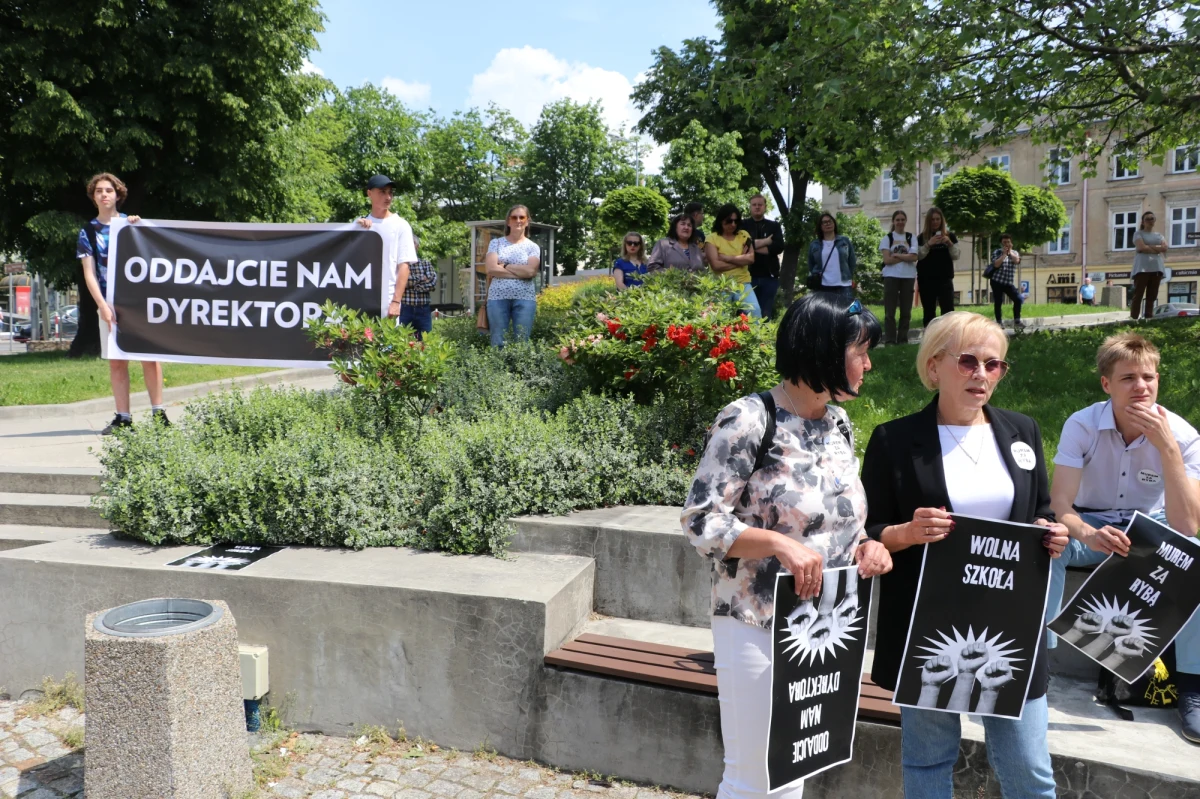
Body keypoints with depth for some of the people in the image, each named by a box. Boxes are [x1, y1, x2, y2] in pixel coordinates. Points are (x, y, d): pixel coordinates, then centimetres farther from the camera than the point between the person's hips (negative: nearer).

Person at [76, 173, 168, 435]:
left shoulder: (132, 223, 11)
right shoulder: (88, 232, 10)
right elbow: (89, 274, 4)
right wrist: (102, 305, -9)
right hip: (110, 303, 1)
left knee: (150, 356, -5)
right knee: (116, 362, 0)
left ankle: (158, 412, -1)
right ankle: (123, 417, 4)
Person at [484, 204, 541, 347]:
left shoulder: (532, 247, 10)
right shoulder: (496, 243, 10)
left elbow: (530, 271, -7)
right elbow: (491, 269, -6)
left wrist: (504, 266, -3)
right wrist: (521, 272, -6)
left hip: (524, 298, 0)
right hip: (498, 297, 0)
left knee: (522, 342, 0)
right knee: (497, 342, 0)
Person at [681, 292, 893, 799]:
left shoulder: (838, 422, 6)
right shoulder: (748, 419, -17)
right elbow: (700, 521, -18)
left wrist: (866, 544, -5)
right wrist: (778, 543, -30)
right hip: (757, 626, -7)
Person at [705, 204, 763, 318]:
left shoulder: (744, 235, 10)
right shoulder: (712, 239, 0)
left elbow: (751, 258, -3)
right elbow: (716, 265, -12)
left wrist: (726, 258, -9)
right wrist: (741, 260, -6)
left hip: (742, 283, 2)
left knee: (755, 311, -14)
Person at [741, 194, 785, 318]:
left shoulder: (774, 226, 12)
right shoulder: (743, 225, 9)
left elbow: (779, 246, -4)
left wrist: (752, 245, -8)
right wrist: (764, 242, -11)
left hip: (769, 276, 1)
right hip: (748, 275, -1)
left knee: (766, 313, 5)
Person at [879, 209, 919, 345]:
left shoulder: (911, 237, 8)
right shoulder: (887, 238, 4)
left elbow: (914, 257, -5)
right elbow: (887, 259, -7)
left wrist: (896, 255, -9)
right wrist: (905, 257, -7)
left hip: (908, 277, 2)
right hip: (891, 277, -2)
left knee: (906, 310, 5)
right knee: (890, 311, -2)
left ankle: (903, 339, 11)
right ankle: (889, 340, 1)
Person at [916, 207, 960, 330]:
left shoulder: (950, 236, 8)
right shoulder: (922, 237, 6)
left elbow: (955, 256, 2)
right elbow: (918, 256, -4)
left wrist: (949, 243, -14)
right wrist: (928, 244, -19)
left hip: (945, 278, 0)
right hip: (926, 279, 0)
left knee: (948, 310, -9)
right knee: (929, 311, 3)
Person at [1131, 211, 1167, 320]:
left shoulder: (1159, 235, 21)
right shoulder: (1138, 233, 6)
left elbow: (1164, 248, 3)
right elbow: (1141, 247, -11)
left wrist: (1149, 247, -6)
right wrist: (1157, 249, -1)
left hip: (1156, 268, 5)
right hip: (1142, 268, -5)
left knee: (1152, 296, 1)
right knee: (1138, 295, -11)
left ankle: (1148, 318, 0)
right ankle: (1133, 318, -15)